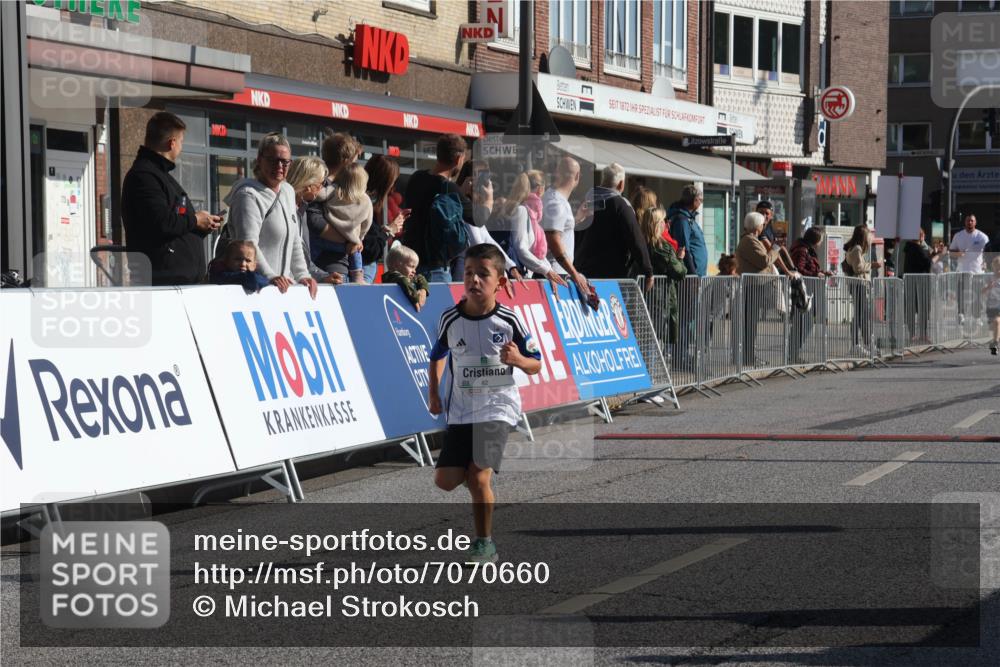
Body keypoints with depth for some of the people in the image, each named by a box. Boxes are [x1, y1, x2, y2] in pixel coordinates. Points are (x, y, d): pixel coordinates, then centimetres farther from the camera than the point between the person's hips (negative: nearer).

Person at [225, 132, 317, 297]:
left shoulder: (288, 192, 18)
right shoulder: (249, 196, -9)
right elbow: (248, 245, -21)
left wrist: (302, 275, 12)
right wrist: (271, 277, -30)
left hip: (286, 285, 8)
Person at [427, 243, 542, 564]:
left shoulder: (509, 320, -9)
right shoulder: (450, 319, -3)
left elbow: (536, 364, -1)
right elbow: (437, 356, 15)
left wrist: (518, 359, -22)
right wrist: (434, 393, 7)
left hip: (497, 408, -3)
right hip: (461, 411, 3)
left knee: (479, 477, -16)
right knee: (445, 480, -2)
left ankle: (485, 543, 2)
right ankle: (483, 476, 33)